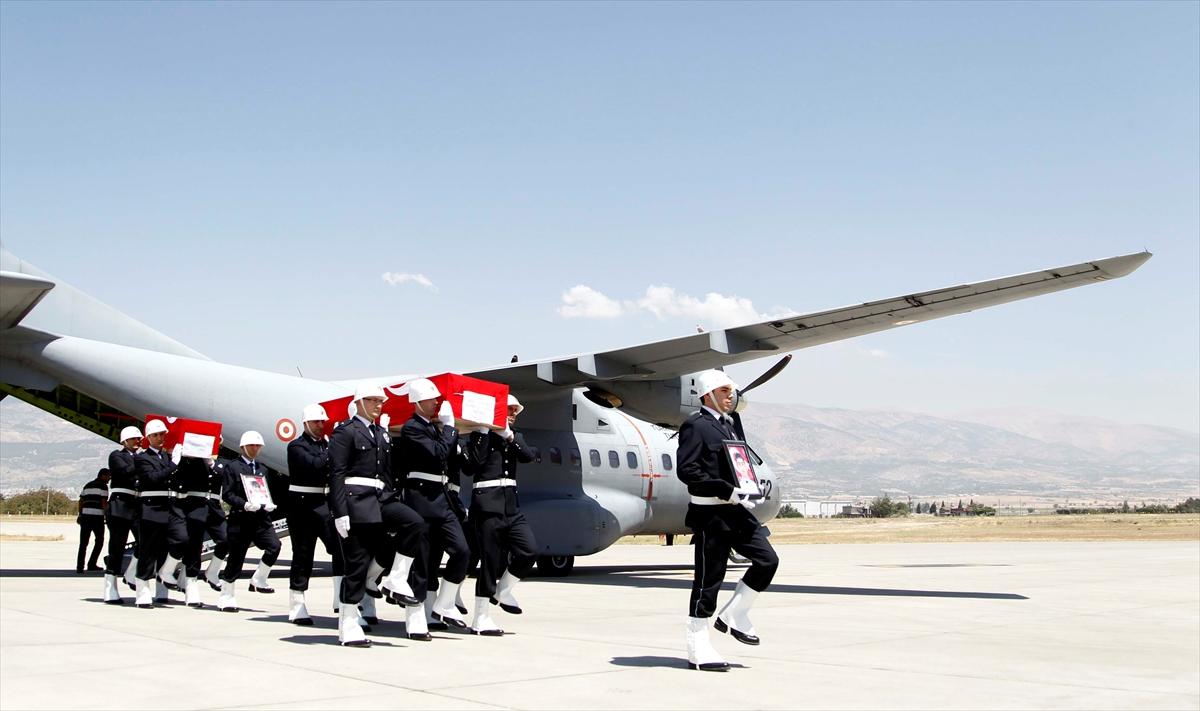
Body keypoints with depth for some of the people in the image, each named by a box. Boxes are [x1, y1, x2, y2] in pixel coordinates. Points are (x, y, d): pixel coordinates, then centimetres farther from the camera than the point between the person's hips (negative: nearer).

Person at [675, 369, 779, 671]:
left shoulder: (733, 421, 16)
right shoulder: (695, 425, -9)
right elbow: (686, 470, -18)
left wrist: (745, 490, 7)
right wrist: (726, 491, -21)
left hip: (736, 510, 8)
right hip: (709, 513, -8)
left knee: (768, 559, 0)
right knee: (708, 579, -2)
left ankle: (734, 615, 18)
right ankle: (698, 651, 7)